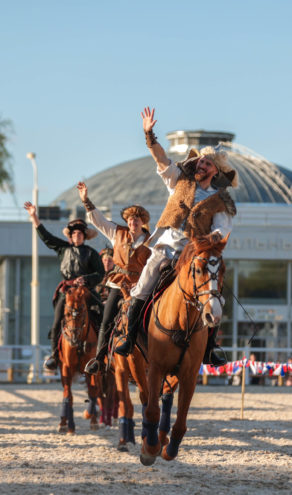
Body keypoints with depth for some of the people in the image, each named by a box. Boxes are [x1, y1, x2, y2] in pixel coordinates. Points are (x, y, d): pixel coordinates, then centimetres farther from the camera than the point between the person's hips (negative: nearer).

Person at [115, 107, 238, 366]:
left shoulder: (221, 203, 9)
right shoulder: (180, 180, 13)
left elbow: (222, 227, -1)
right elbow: (161, 158, 6)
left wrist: (216, 235, -24)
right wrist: (149, 134, -6)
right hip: (166, 245, 0)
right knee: (142, 290, -13)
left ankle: (209, 350, -2)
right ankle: (130, 339, -6)